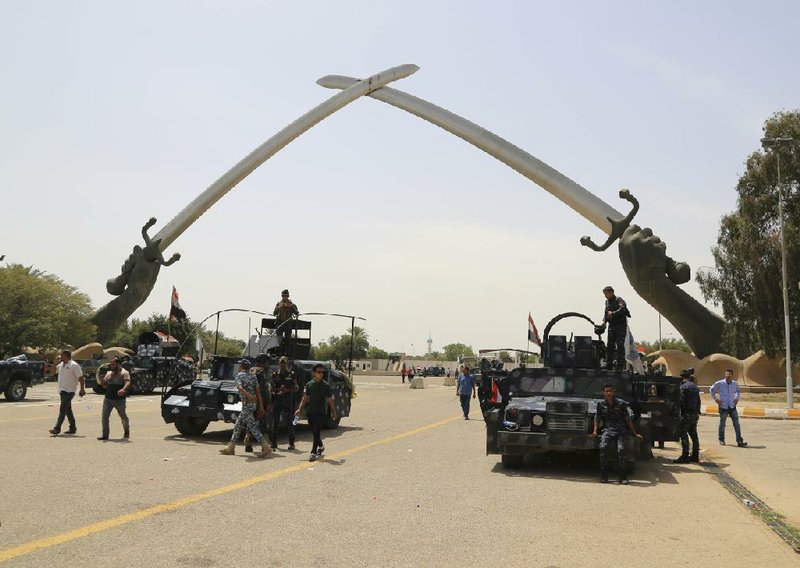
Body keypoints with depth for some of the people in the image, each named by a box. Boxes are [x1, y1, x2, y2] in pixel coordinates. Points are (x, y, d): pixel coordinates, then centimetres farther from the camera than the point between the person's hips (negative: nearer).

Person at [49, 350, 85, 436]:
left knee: (63, 409, -12)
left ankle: (57, 428, -15)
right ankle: (73, 428, 19)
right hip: (62, 390, 9)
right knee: (68, 410, 12)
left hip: (69, 391, -9)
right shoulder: (60, 365, 14)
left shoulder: (74, 365, -11)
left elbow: (80, 377, -12)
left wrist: (82, 389, -15)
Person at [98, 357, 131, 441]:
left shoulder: (123, 373, -7)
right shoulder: (108, 373, 12)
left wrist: (123, 389, -43)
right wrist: (102, 382, -7)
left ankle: (126, 431, 34)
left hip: (119, 399, -5)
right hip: (108, 399, 5)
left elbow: (128, 382, -23)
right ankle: (105, 435, 3)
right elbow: (105, 385, 18)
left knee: (123, 417, 10)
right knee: (104, 417, -4)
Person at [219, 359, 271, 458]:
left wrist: (250, 396, -31)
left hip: (247, 404, -8)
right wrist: (261, 406, 8)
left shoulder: (239, 375, -3)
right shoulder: (253, 377, 14)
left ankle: (266, 448, -14)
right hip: (254, 404, 8)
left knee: (253, 427, -9)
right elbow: (258, 392, 9)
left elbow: (240, 388, -22)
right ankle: (230, 447, 21)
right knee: (238, 425, 16)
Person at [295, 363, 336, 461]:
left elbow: (330, 400, 0)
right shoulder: (309, 384, 4)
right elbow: (305, 398, 8)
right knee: (314, 432, 12)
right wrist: (300, 409, 0)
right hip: (310, 412, 3)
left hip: (320, 412, -3)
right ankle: (321, 446, 35)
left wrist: (333, 412, 0)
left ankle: (314, 452, -4)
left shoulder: (326, 385, -3)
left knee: (317, 432, -7)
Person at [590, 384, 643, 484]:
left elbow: (628, 419, 5)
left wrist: (635, 433, 6)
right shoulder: (601, 404, 8)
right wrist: (595, 431, 7)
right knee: (603, 447, -26)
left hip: (621, 430, -1)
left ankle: (623, 477, -13)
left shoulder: (621, 403, 2)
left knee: (621, 449, -25)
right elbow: (597, 417, 17)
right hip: (608, 430, 1)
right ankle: (604, 476, -18)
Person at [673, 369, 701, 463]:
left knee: (684, 434, -7)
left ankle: (685, 456, -10)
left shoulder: (683, 387, -12)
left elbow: (681, 401, -18)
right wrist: (697, 412, 22)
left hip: (686, 414, -8)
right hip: (695, 414, 8)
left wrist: (682, 412, -10)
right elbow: (698, 401, 19)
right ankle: (695, 456, 18)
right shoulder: (695, 386, 15)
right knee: (693, 435, 13)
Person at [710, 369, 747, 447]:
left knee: (736, 424, -4)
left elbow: (738, 391, 24)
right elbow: (712, 389, 7)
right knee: (722, 424, 8)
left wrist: (737, 399, 9)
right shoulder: (719, 383, -7)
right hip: (723, 407, -2)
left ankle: (739, 441, -4)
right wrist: (716, 399, 0)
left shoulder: (735, 384, 3)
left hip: (732, 407, 2)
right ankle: (721, 440, 23)